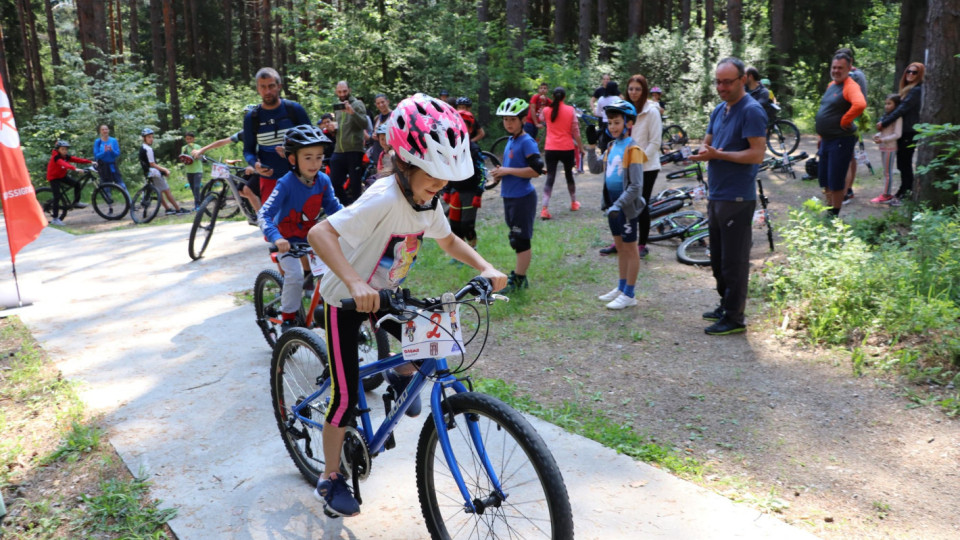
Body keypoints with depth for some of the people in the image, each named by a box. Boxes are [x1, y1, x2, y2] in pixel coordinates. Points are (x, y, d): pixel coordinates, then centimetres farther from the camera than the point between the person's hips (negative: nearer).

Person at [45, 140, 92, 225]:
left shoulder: (66, 157, -4)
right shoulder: (56, 157, -25)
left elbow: (77, 159, -13)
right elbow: (64, 164, -44)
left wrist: (90, 162, -25)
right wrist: (75, 168, -60)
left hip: (62, 176, 7)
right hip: (54, 177, -7)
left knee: (77, 184, -9)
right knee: (57, 196, -13)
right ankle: (55, 219, -10)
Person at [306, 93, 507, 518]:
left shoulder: (427, 201, -9)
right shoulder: (384, 200, -33)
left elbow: (448, 241, 7)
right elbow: (320, 234, -41)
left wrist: (485, 267, -9)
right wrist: (355, 282, -54)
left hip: (385, 292, 6)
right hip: (347, 299, -6)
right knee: (346, 395, -3)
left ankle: (402, 375, 23)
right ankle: (330, 479, 18)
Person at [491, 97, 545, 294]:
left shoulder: (527, 142, -14)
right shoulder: (510, 140, 12)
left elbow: (536, 170, -22)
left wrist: (507, 171, -19)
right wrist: (500, 172, 4)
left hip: (523, 198, -9)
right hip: (510, 196, 9)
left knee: (521, 240, -1)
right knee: (516, 239, 16)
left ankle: (519, 280, 7)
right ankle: (518, 275, 27)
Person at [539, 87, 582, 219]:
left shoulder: (546, 110, 0)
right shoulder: (570, 110, -3)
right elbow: (576, 131, -3)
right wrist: (579, 147, 7)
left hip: (550, 149, 0)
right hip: (567, 148, 0)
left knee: (550, 178, -2)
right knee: (569, 175, 19)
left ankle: (544, 209, -16)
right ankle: (574, 203, 33)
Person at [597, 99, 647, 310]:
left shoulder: (632, 149, -16)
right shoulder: (612, 146, 7)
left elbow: (636, 186, -21)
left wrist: (619, 205, -26)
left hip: (627, 206, -7)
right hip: (613, 204, 7)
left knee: (630, 249, 2)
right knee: (620, 247, 16)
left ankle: (629, 295, 10)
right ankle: (621, 288, 28)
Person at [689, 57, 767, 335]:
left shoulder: (752, 111, -13)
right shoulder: (719, 111, 14)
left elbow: (756, 154, -19)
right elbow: (707, 144, 18)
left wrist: (718, 154, -21)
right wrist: (705, 152, -5)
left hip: (737, 199, -9)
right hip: (716, 195, 9)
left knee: (734, 261, -2)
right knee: (718, 259, 17)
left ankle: (734, 318, 6)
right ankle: (725, 306, 30)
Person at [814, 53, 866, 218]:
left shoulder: (850, 86, -15)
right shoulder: (831, 85, 14)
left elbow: (860, 104, -35)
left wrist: (844, 121, -23)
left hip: (841, 140, -9)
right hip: (826, 139, 9)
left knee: (836, 181, -3)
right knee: (825, 179, 17)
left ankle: (834, 216, 8)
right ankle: (828, 212, 30)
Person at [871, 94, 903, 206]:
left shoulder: (897, 117, -13)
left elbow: (897, 134, -19)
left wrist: (882, 140, -24)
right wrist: (878, 135, 2)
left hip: (890, 148, -9)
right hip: (883, 147, 9)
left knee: (888, 172, -3)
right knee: (886, 172, 13)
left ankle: (885, 195, 1)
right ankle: (886, 194, 19)